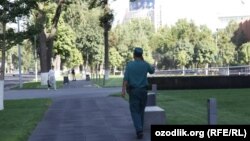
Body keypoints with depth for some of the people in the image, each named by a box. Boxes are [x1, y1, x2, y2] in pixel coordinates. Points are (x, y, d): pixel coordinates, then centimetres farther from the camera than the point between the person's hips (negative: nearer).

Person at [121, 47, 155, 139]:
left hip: (133, 90, -2)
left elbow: (126, 78, -15)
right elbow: (152, 71, 23)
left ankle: (139, 130, -20)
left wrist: (123, 89, -19)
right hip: (143, 90, 2)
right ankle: (140, 130, 23)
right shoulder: (145, 64, 1)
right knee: (141, 111, 17)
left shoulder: (129, 64, -4)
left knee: (135, 111, -2)